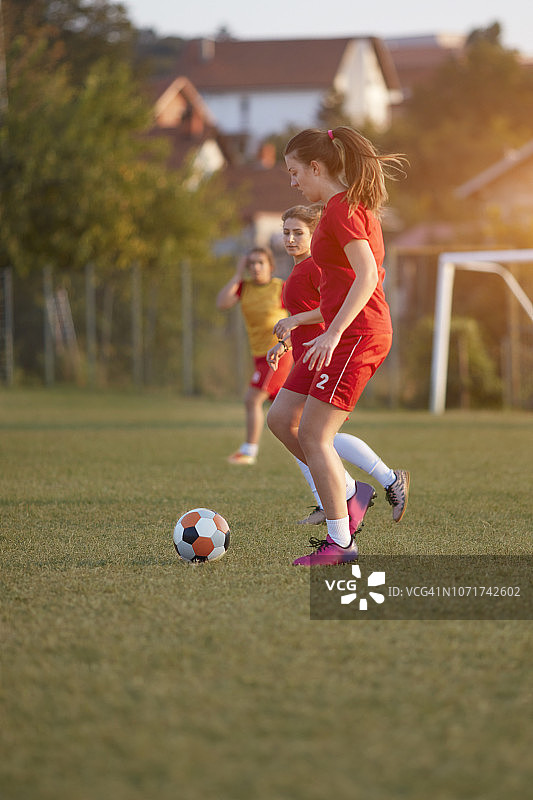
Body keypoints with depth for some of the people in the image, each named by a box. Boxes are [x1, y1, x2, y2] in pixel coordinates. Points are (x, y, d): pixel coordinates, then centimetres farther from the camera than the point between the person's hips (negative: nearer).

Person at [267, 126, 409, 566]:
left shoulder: (340, 208, -13)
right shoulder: (356, 204, 17)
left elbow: (367, 275, -23)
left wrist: (333, 333, -27)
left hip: (355, 333, -10)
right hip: (354, 333, 10)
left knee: (313, 435, -9)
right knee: (281, 419, 10)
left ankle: (340, 542, -4)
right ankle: (349, 492, 14)